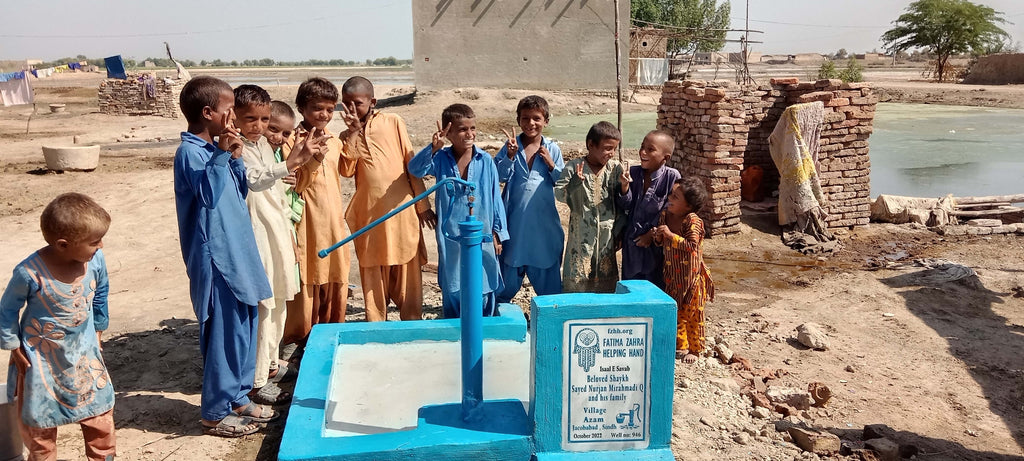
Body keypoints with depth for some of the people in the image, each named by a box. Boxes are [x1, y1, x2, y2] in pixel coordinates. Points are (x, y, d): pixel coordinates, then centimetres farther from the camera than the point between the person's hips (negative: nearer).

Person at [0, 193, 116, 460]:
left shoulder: (96, 260, -17)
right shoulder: (30, 272, -29)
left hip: (84, 352, 4)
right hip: (42, 358, -3)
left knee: (100, 413, 13)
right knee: (39, 422, 13)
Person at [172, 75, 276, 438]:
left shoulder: (215, 148, 12)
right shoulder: (190, 152, -13)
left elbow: (239, 193, 17)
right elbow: (207, 194, -24)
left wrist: (235, 159, 4)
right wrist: (222, 155, -26)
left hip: (237, 254, 9)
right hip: (215, 259, -9)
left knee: (245, 329, 16)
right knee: (224, 335, -1)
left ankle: (238, 398, 30)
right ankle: (216, 413, 13)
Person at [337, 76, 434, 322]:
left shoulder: (393, 122, 3)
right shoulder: (347, 136, 10)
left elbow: (411, 163, 4)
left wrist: (422, 204, 2)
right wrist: (353, 130, -11)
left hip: (401, 210, -2)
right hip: (368, 214, 2)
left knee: (407, 273, 5)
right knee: (372, 274, 8)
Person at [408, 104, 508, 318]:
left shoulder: (485, 161, -4)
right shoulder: (441, 159, -2)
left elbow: (496, 198, 2)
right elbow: (415, 169, -18)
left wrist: (498, 232, 3)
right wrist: (432, 148, -33)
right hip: (450, 238, 0)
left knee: (485, 288, 9)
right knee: (451, 290, 11)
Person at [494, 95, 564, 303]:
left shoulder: (552, 149, 1)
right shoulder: (511, 146, -1)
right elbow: (499, 176, -10)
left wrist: (551, 165, -14)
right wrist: (510, 156, -23)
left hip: (544, 219, 0)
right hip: (515, 218, 0)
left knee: (547, 269, 11)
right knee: (510, 267, 12)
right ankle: (500, 305, 30)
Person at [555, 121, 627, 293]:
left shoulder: (616, 168, 2)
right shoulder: (574, 166, -5)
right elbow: (559, 194, -10)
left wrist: (619, 231, 4)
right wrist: (574, 182, -29)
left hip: (607, 236, 3)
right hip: (581, 237, -2)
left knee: (606, 282, 8)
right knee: (576, 281, -1)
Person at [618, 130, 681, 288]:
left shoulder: (671, 176, -12)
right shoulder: (633, 173, 0)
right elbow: (626, 207, 1)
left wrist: (653, 233, -11)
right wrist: (624, 186, -15)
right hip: (631, 243, 4)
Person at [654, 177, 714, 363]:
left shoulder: (693, 221, -19)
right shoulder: (665, 215, 2)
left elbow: (692, 245, -30)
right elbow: (661, 242, 14)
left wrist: (670, 234, -31)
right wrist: (658, 237, -9)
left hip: (691, 276, -7)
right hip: (672, 275, 7)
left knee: (693, 313, 6)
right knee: (675, 311, 15)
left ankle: (695, 349, 20)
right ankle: (680, 346, 30)